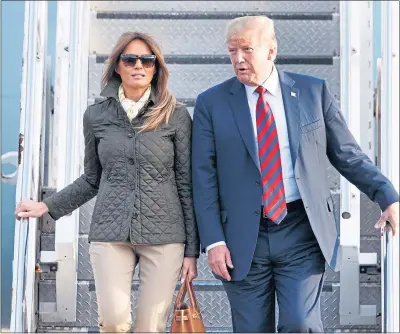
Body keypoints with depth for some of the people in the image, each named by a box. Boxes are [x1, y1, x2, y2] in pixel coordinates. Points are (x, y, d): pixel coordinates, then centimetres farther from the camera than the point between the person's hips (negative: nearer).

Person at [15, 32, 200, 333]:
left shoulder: (176, 115, 1)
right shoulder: (96, 116, 7)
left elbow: (186, 184, 2)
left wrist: (192, 249, 0)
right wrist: (47, 206, 11)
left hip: (164, 234, -1)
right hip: (110, 232, 1)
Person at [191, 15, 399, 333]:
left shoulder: (314, 92, 5)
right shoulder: (211, 103, 3)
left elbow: (347, 154, 7)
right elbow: (204, 178, 1)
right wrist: (213, 241, -7)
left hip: (302, 233, 0)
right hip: (243, 238, 1)